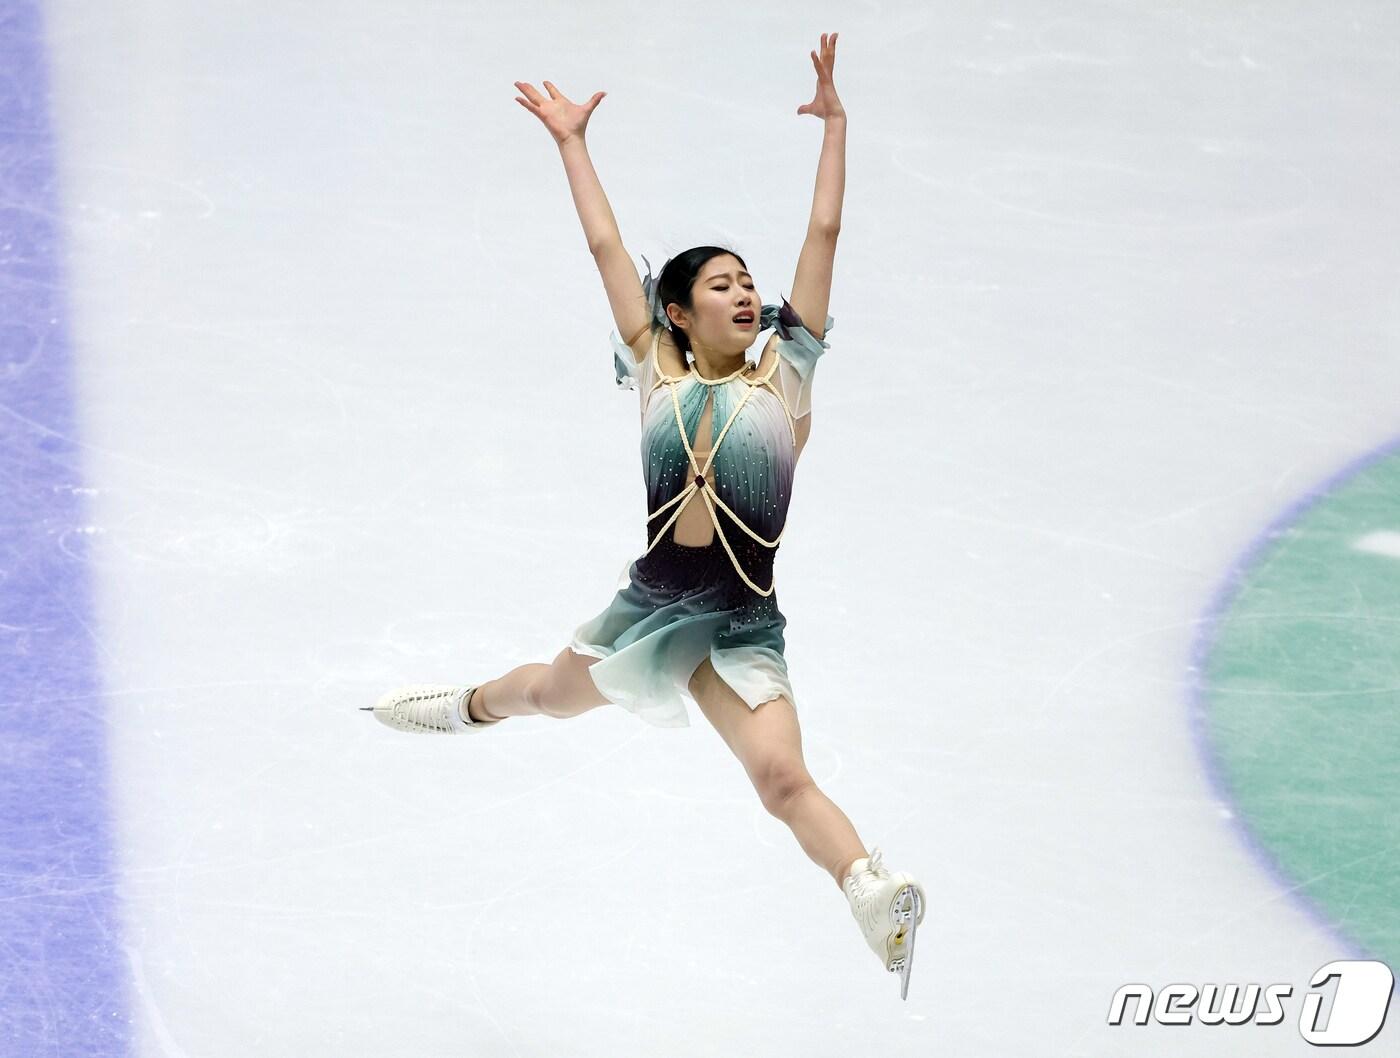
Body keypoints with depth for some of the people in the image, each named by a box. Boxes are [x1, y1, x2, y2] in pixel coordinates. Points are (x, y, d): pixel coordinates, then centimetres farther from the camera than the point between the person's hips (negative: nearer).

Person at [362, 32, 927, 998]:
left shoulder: (782, 377, 2)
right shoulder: (659, 379, 3)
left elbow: (825, 233, 2)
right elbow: (606, 245, 9)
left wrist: (835, 118, 2)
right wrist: (572, 141, 14)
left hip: (742, 627, -3)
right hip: (649, 603, 3)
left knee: (782, 776, -25)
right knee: (549, 692, 31)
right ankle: (467, 705, 63)